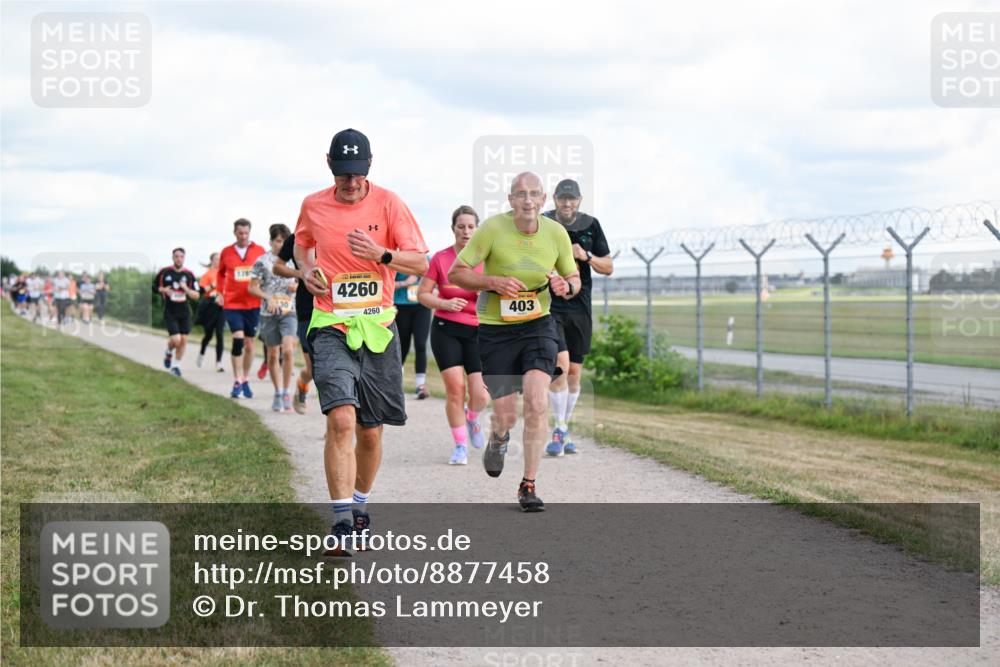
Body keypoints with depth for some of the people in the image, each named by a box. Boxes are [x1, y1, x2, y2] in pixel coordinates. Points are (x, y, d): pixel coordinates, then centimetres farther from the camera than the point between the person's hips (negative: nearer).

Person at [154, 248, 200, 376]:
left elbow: (196, 295, 1)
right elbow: (154, 286, 9)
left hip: (184, 312, 3)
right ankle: (168, 353, 20)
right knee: (176, 339, -14)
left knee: (183, 340, 1)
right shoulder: (164, 272, -4)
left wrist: (186, 289, -17)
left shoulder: (189, 274, 0)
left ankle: (176, 365, 20)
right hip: (170, 312, -3)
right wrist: (163, 290, -11)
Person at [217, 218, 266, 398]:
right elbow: (221, 273, 18)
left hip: (253, 304, 1)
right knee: (238, 338, -16)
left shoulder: (259, 251, 1)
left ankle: (245, 381, 24)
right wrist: (220, 292, 8)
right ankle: (237, 381, -10)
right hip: (232, 304, -1)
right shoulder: (226, 252, 3)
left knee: (249, 344, 9)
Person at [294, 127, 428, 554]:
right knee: (341, 419, -20)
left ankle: (360, 504, 34)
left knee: (370, 431, 8)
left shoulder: (388, 203, -1)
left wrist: (381, 254, -20)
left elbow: (420, 264, -2)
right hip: (331, 327, -1)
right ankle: (342, 521, -19)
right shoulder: (313, 206, 4)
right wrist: (306, 270, 5)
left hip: (377, 327, 1)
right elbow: (301, 244, 26)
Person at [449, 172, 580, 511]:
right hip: (496, 329, -1)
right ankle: (498, 440, 40)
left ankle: (528, 485, -6)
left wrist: (566, 285, -14)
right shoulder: (492, 228, -13)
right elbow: (456, 273, -8)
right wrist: (494, 282, -24)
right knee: (506, 416, 0)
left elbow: (574, 278, 11)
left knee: (536, 401, -18)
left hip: (538, 326, 1)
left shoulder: (557, 233, -3)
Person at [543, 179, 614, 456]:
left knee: (574, 371, 8)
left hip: (580, 307, 3)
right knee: (559, 364, -18)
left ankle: (565, 430, 23)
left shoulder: (590, 225, 4)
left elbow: (608, 267, 7)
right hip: (549, 306, -3)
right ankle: (559, 430, -9)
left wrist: (587, 256, -10)